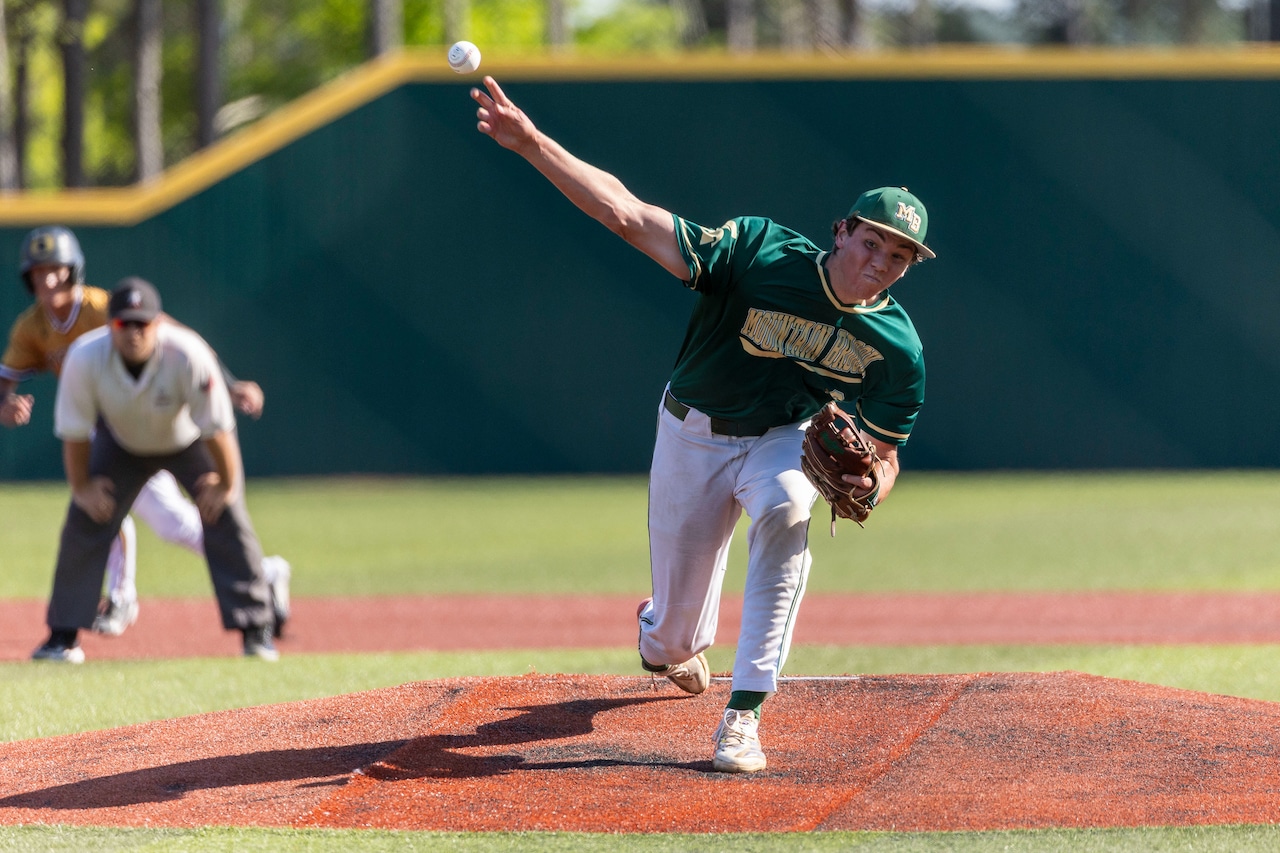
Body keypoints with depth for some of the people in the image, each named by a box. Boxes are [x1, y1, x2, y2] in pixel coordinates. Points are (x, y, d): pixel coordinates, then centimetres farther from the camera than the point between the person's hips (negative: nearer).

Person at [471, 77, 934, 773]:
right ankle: (666, 638, 50)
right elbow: (630, 216, -32)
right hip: (694, 434, -1)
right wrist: (533, 145, -43)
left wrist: (866, 483, -34)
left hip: (787, 439, 1)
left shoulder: (896, 348, -19)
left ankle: (743, 717, -32)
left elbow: (884, 456, -8)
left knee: (784, 513, -37)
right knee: (674, 638, 6)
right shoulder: (758, 254, -28)